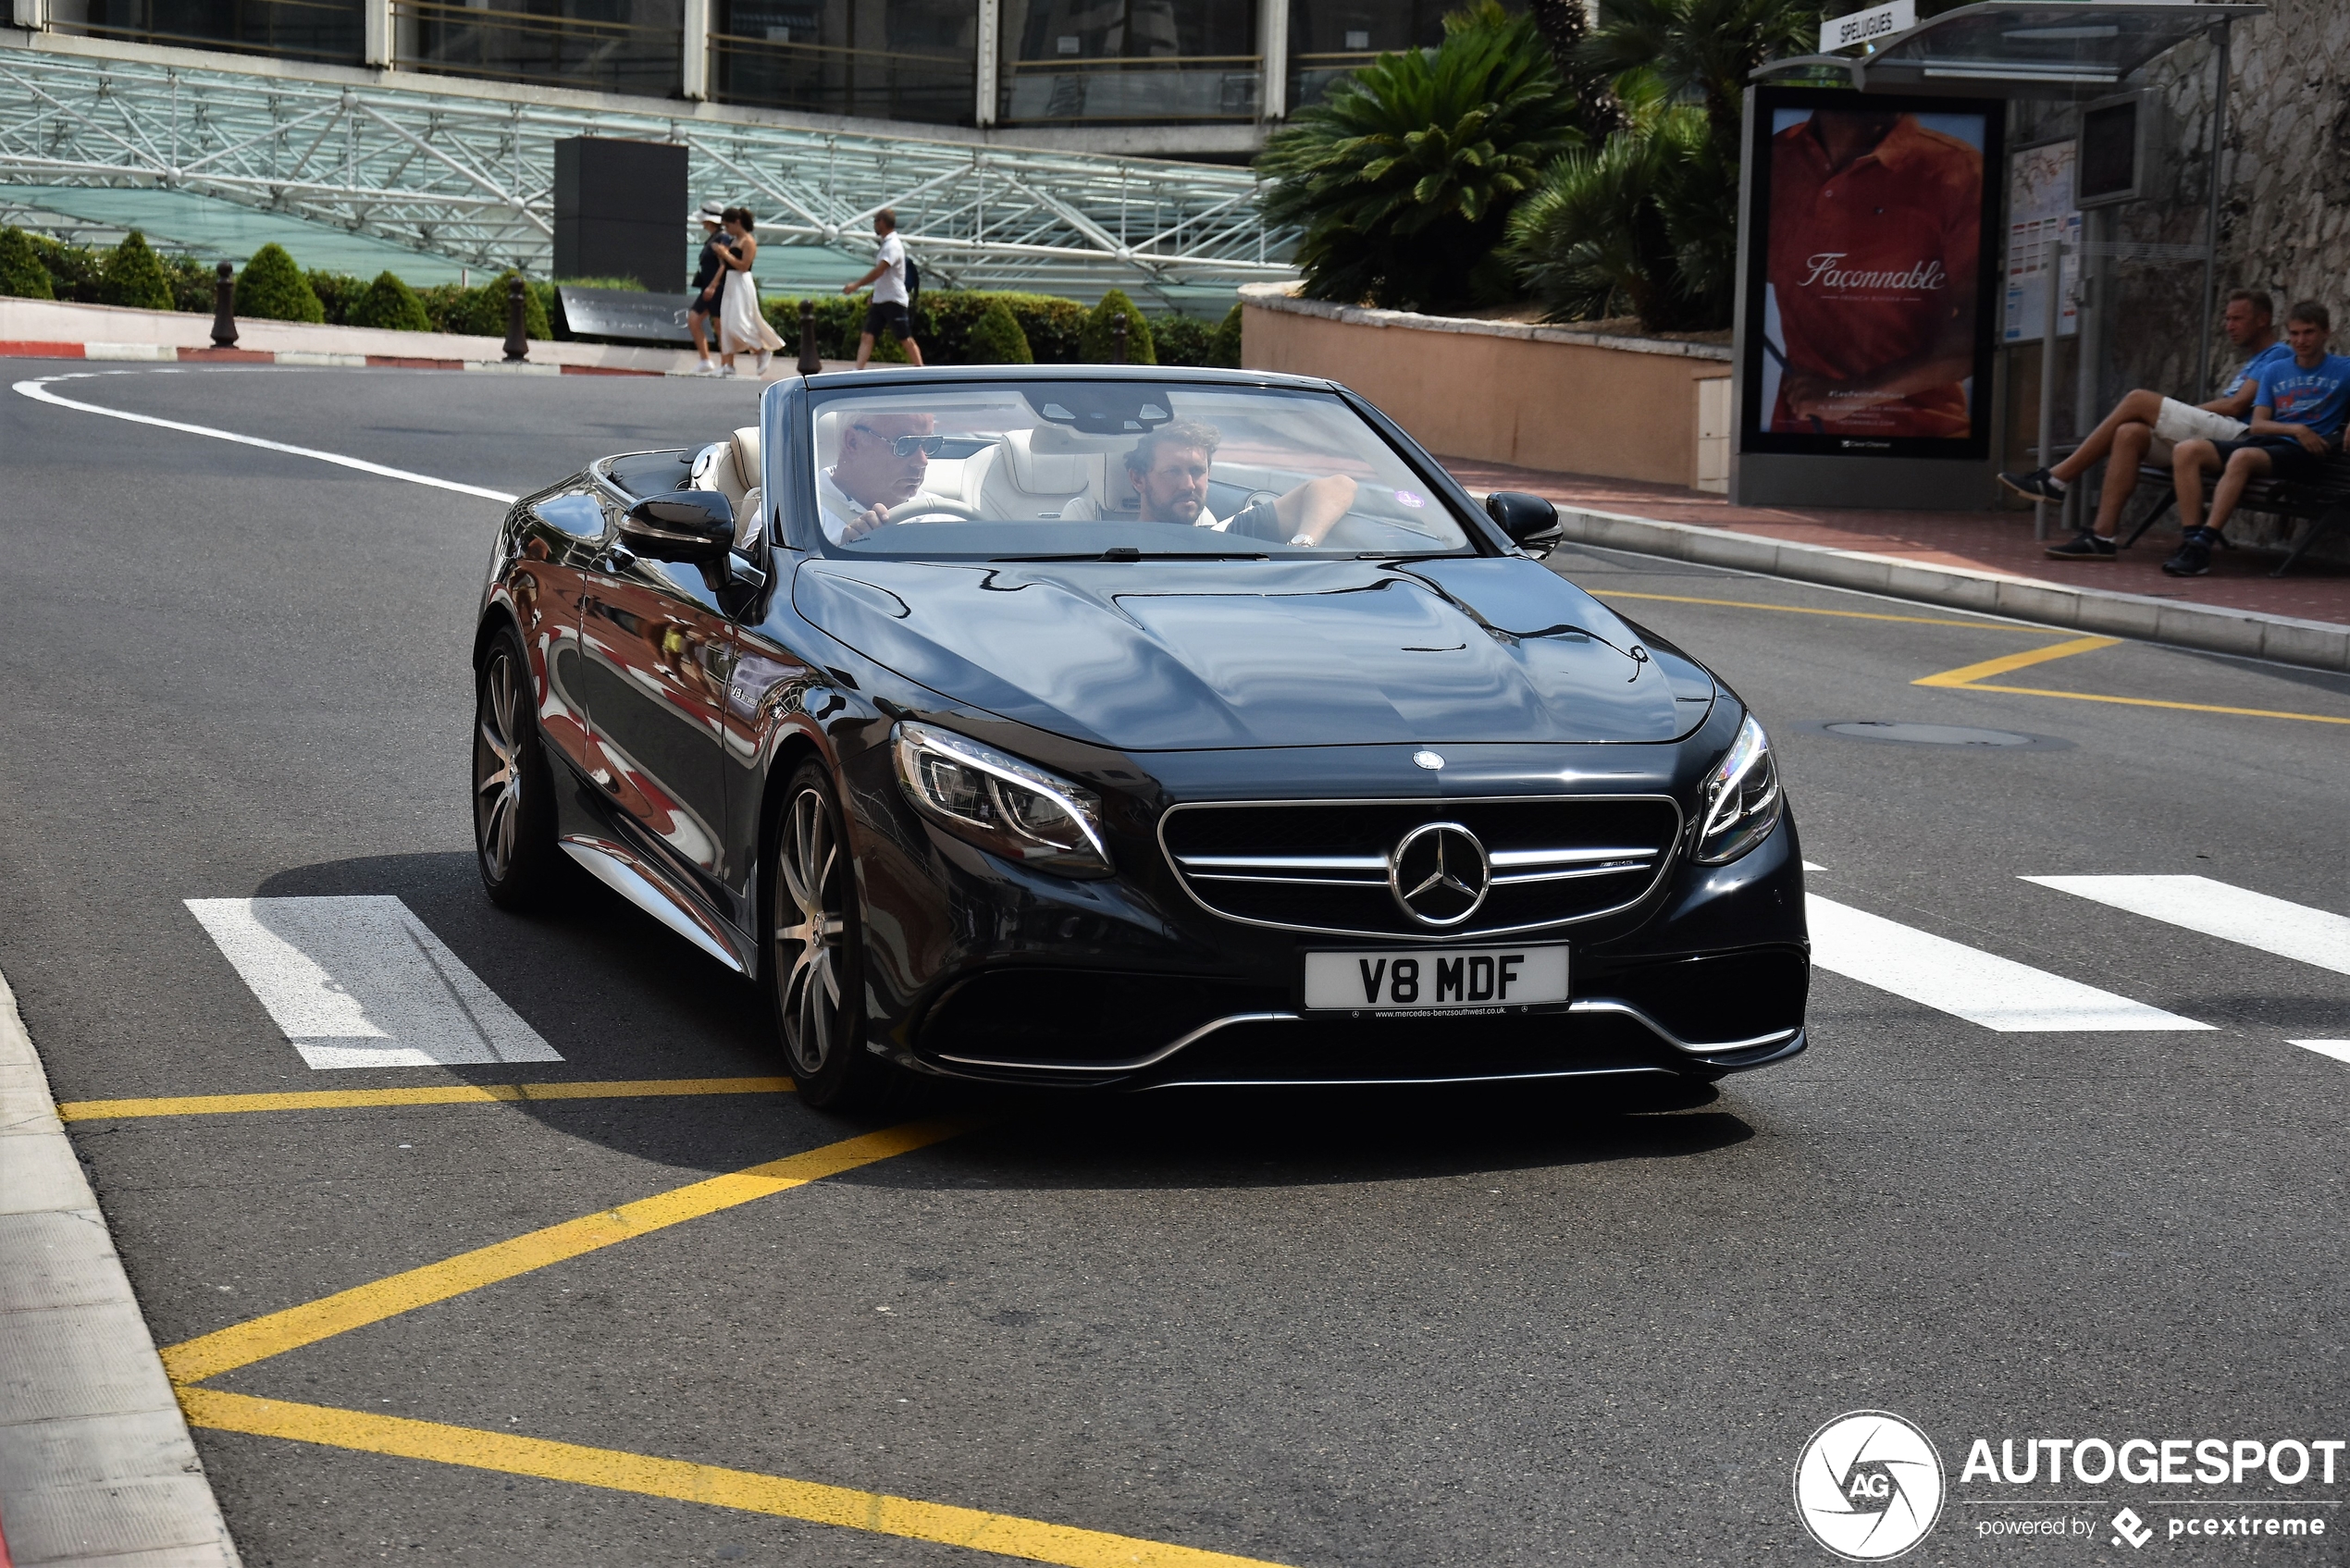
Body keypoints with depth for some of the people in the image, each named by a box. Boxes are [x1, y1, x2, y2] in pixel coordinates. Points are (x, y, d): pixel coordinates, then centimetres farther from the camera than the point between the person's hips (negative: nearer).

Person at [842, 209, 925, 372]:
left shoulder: (893, 245, -15)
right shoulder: (887, 243, 15)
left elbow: (879, 271, -25)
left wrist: (856, 285, -24)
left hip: (893, 301, -9)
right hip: (880, 300, 9)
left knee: (906, 339, -3)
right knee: (867, 337, -1)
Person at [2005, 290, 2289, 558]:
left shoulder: (2278, 356, 4)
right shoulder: (2253, 364, 34)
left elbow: (2237, 405, -7)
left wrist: (2183, 411, 3)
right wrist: (2180, 411, 7)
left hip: (2234, 434, -9)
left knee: (2139, 401, -14)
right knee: (2129, 433, -13)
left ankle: (2055, 479, -11)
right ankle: (2102, 534, -24)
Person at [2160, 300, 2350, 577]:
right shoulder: (2275, 372, 22)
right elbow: (2258, 424, 11)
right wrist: (2296, 430, -7)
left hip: (2303, 454, -5)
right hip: (2264, 441, 5)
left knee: (2243, 456, -37)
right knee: (2187, 450, -19)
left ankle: (2202, 545, -39)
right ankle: (2192, 541, -29)